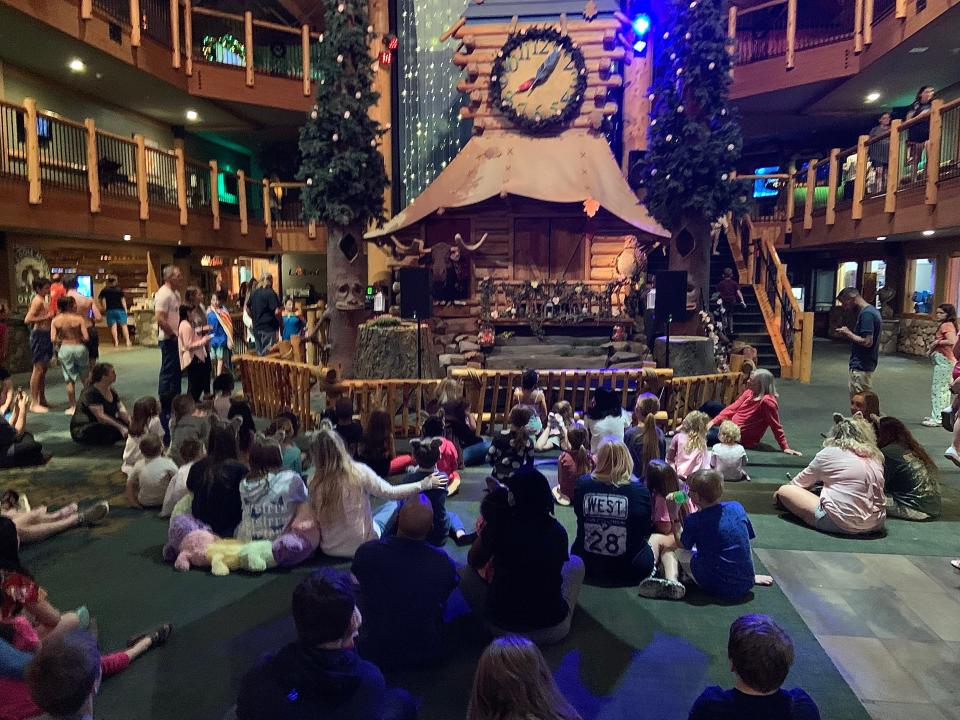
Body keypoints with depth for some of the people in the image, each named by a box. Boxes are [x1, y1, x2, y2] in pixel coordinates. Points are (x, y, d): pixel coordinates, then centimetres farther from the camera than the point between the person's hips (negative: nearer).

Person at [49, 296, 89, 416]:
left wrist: (62, 340, 10)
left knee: (69, 379, 9)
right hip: (79, 347, -1)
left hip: (65, 349, 1)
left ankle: (73, 406, 13)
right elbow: (85, 337, -15)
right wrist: (78, 338, 6)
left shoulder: (55, 321, -5)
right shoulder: (79, 319, -11)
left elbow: (53, 339, -10)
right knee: (85, 378, 15)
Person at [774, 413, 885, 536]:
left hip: (841, 524, -6)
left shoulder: (830, 453, 0)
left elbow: (801, 482, 13)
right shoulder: (875, 457, 12)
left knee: (784, 490, 3)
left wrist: (779, 493, 31)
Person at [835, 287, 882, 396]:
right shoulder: (872, 310, 12)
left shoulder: (866, 314, -20)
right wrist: (849, 333, 7)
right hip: (865, 364, 10)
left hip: (861, 367, -10)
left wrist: (848, 334, -13)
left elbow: (867, 342, -25)